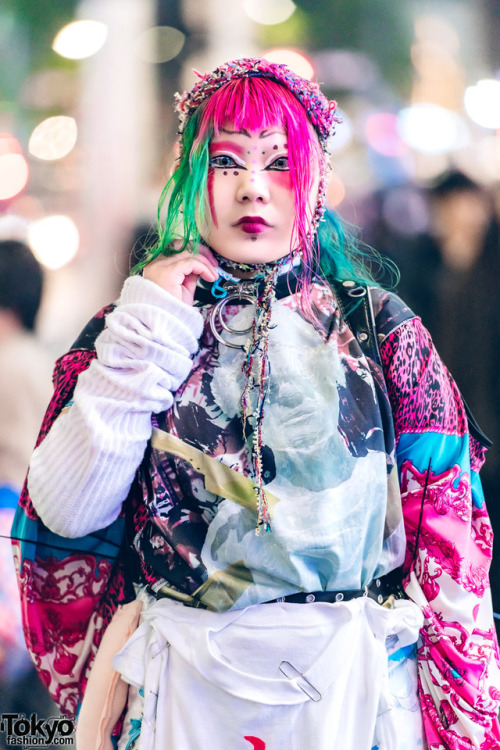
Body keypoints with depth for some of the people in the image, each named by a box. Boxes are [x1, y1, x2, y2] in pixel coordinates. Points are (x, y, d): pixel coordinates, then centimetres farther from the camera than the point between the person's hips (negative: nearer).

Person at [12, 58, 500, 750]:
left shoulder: (380, 329, 2)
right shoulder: (135, 327, 5)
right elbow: (67, 512, -8)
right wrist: (147, 332, -10)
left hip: (349, 691, 0)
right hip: (183, 690, 1)